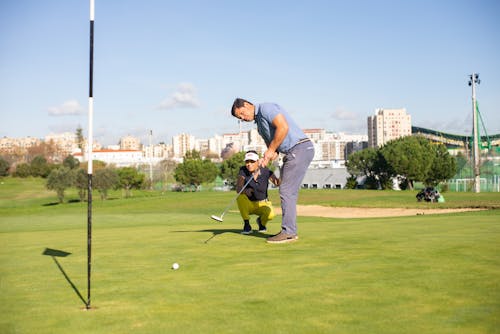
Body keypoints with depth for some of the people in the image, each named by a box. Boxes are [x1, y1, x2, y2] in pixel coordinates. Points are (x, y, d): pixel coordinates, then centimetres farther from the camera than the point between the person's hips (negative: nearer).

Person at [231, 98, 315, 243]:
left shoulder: (266, 108, -6)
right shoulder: (260, 124, 22)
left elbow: (283, 127, -21)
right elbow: (274, 151, 19)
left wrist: (271, 149, -13)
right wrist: (265, 159, -3)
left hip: (300, 148, -10)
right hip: (292, 153, 10)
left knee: (287, 191, -9)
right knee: (287, 191, 12)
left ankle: (288, 232, -5)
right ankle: (290, 231, 17)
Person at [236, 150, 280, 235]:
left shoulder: (265, 171, -12)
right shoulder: (243, 171, -13)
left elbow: (277, 182, -24)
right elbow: (238, 189, -24)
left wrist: (278, 181, -49)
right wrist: (246, 190, -47)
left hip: (263, 204, 0)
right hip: (248, 204, 0)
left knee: (270, 214, -32)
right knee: (240, 197, -33)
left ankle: (261, 221, 7)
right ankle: (247, 225, -14)